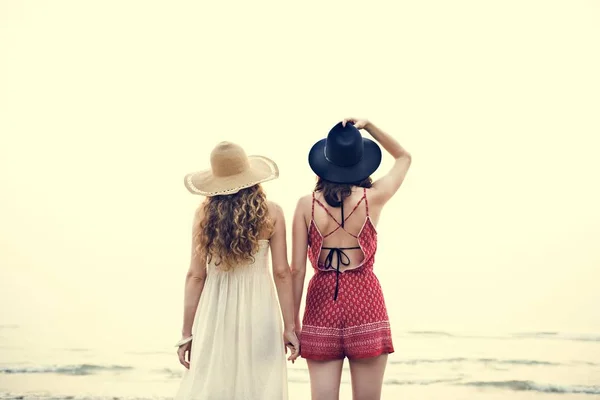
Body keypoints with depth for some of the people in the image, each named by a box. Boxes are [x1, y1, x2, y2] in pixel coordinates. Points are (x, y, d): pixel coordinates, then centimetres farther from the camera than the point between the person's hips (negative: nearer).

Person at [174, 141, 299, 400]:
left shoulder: (204, 214, -2)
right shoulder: (271, 214, -3)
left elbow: (195, 276, -2)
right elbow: (281, 273, -4)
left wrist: (187, 332, 3)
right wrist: (289, 327, 1)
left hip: (216, 312, 1)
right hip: (258, 310, -1)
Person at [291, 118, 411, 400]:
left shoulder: (307, 204, -3)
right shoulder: (373, 198, -4)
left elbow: (297, 269, -4)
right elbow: (404, 157, 15)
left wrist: (293, 321, 4)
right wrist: (368, 127, 6)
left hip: (322, 304, 1)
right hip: (365, 302, -1)